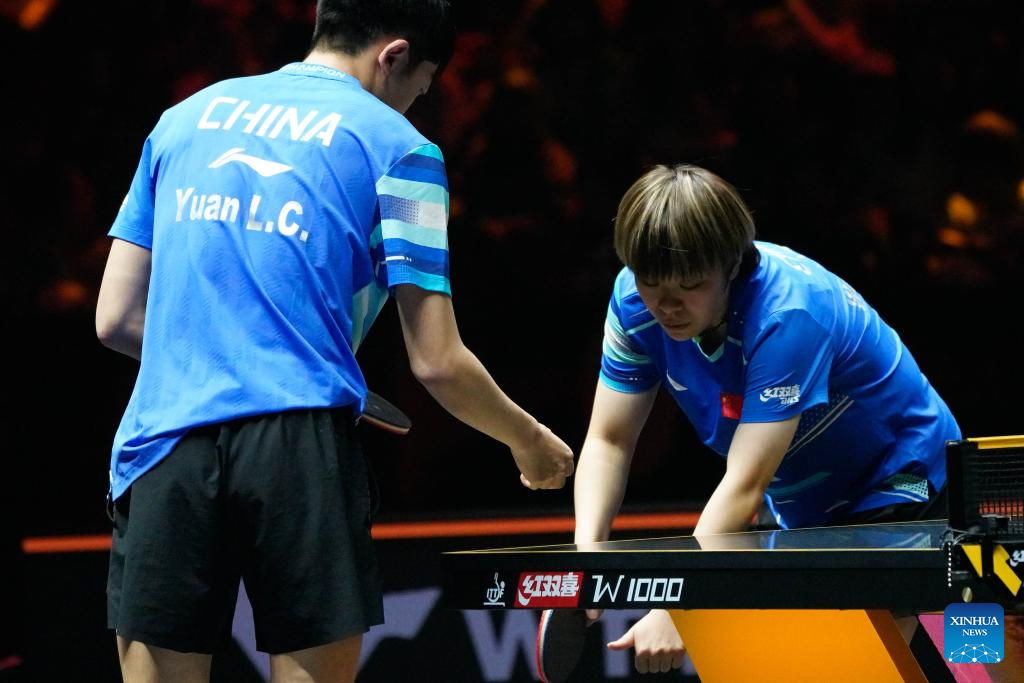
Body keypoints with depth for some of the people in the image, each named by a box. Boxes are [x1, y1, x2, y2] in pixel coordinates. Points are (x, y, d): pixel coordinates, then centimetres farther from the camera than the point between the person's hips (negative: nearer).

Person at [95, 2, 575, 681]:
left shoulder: (183, 118, 19)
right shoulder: (395, 146, 7)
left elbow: (117, 320, 17)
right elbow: (437, 364, 3)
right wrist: (529, 441, 20)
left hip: (161, 444, 3)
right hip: (300, 445, -3)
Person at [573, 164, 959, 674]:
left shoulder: (787, 312, -35)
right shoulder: (636, 300, -15)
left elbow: (745, 484, -41)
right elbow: (608, 442, -12)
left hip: (896, 491, -7)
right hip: (802, 510, 7)